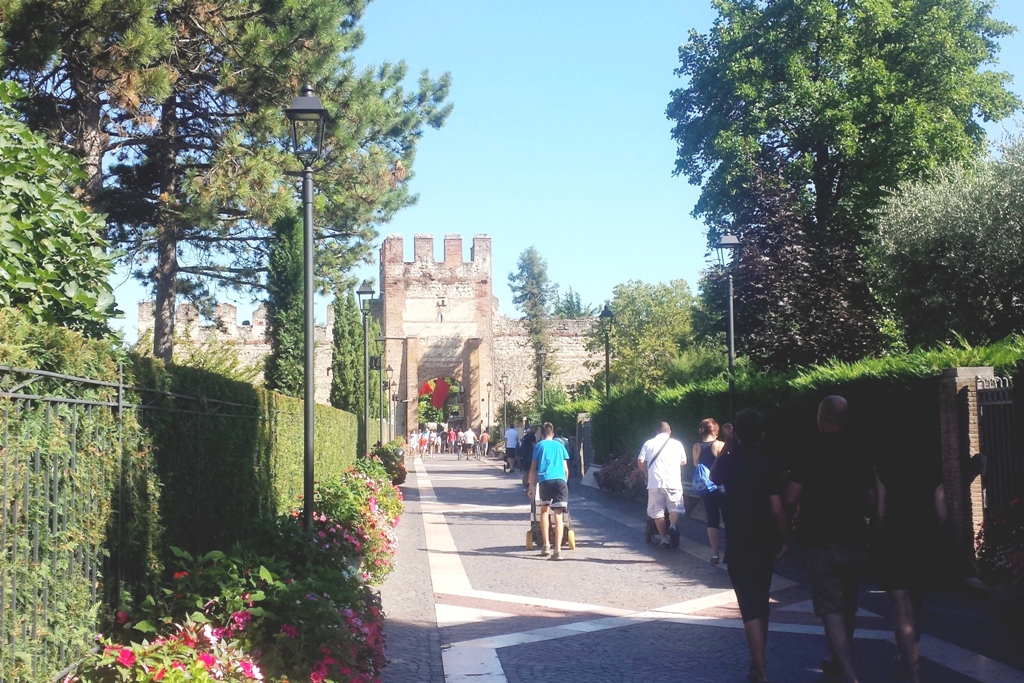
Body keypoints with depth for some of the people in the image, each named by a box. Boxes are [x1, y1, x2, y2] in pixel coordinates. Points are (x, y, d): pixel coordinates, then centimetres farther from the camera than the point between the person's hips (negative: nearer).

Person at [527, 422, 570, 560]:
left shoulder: (539, 445, 16)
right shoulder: (559, 445, 22)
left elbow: (533, 468, 12)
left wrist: (531, 485, 19)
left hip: (545, 480, -1)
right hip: (561, 481, 1)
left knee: (544, 510, 20)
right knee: (558, 515, -1)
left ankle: (546, 545, 15)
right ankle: (557, 550, -12)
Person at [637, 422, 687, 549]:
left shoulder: (648, 443, 9)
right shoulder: (676, 444, 8)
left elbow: (640, 462, 3)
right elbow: (683, 462, 16)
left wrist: (647, 473, 19)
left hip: (655, 483, 0)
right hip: (673, 482, 0)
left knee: (657, 511, 9)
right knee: (675, 508, 8)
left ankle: (664, 538, 8)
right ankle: (673, 527, -19)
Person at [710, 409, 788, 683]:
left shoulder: (727, 461, -5)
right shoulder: (768, 465, -9)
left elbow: (713, 476, 20)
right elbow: (777, 509, -12)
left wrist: (725, 450, 19)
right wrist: (784, 538, 0)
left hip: (738, 545, -2)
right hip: (766, 544, 2)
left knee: (750, 607, -5)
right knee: (761, 603, 19)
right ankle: (759, 661, 31)